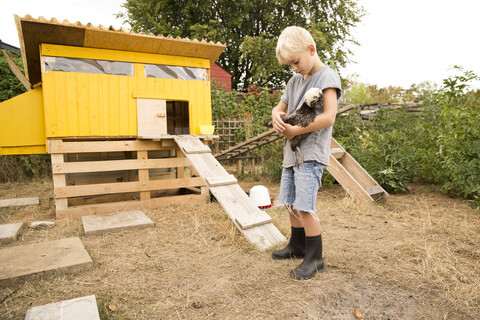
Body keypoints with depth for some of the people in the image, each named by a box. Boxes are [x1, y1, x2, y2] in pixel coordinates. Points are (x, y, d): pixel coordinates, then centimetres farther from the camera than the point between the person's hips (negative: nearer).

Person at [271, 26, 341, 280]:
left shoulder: (327, 76, -9)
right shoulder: (295, 80, 15)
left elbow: (328, 117, -19)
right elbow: (280, 106, 20)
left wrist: (295, 131, -16)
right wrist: (276, 116, -4)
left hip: (311, 153, -8)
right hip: (291, 152, 8)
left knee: (304, 207, -9)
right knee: (291, 203, 15)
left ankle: (315, 258, 8)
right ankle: (297, 245, 34)